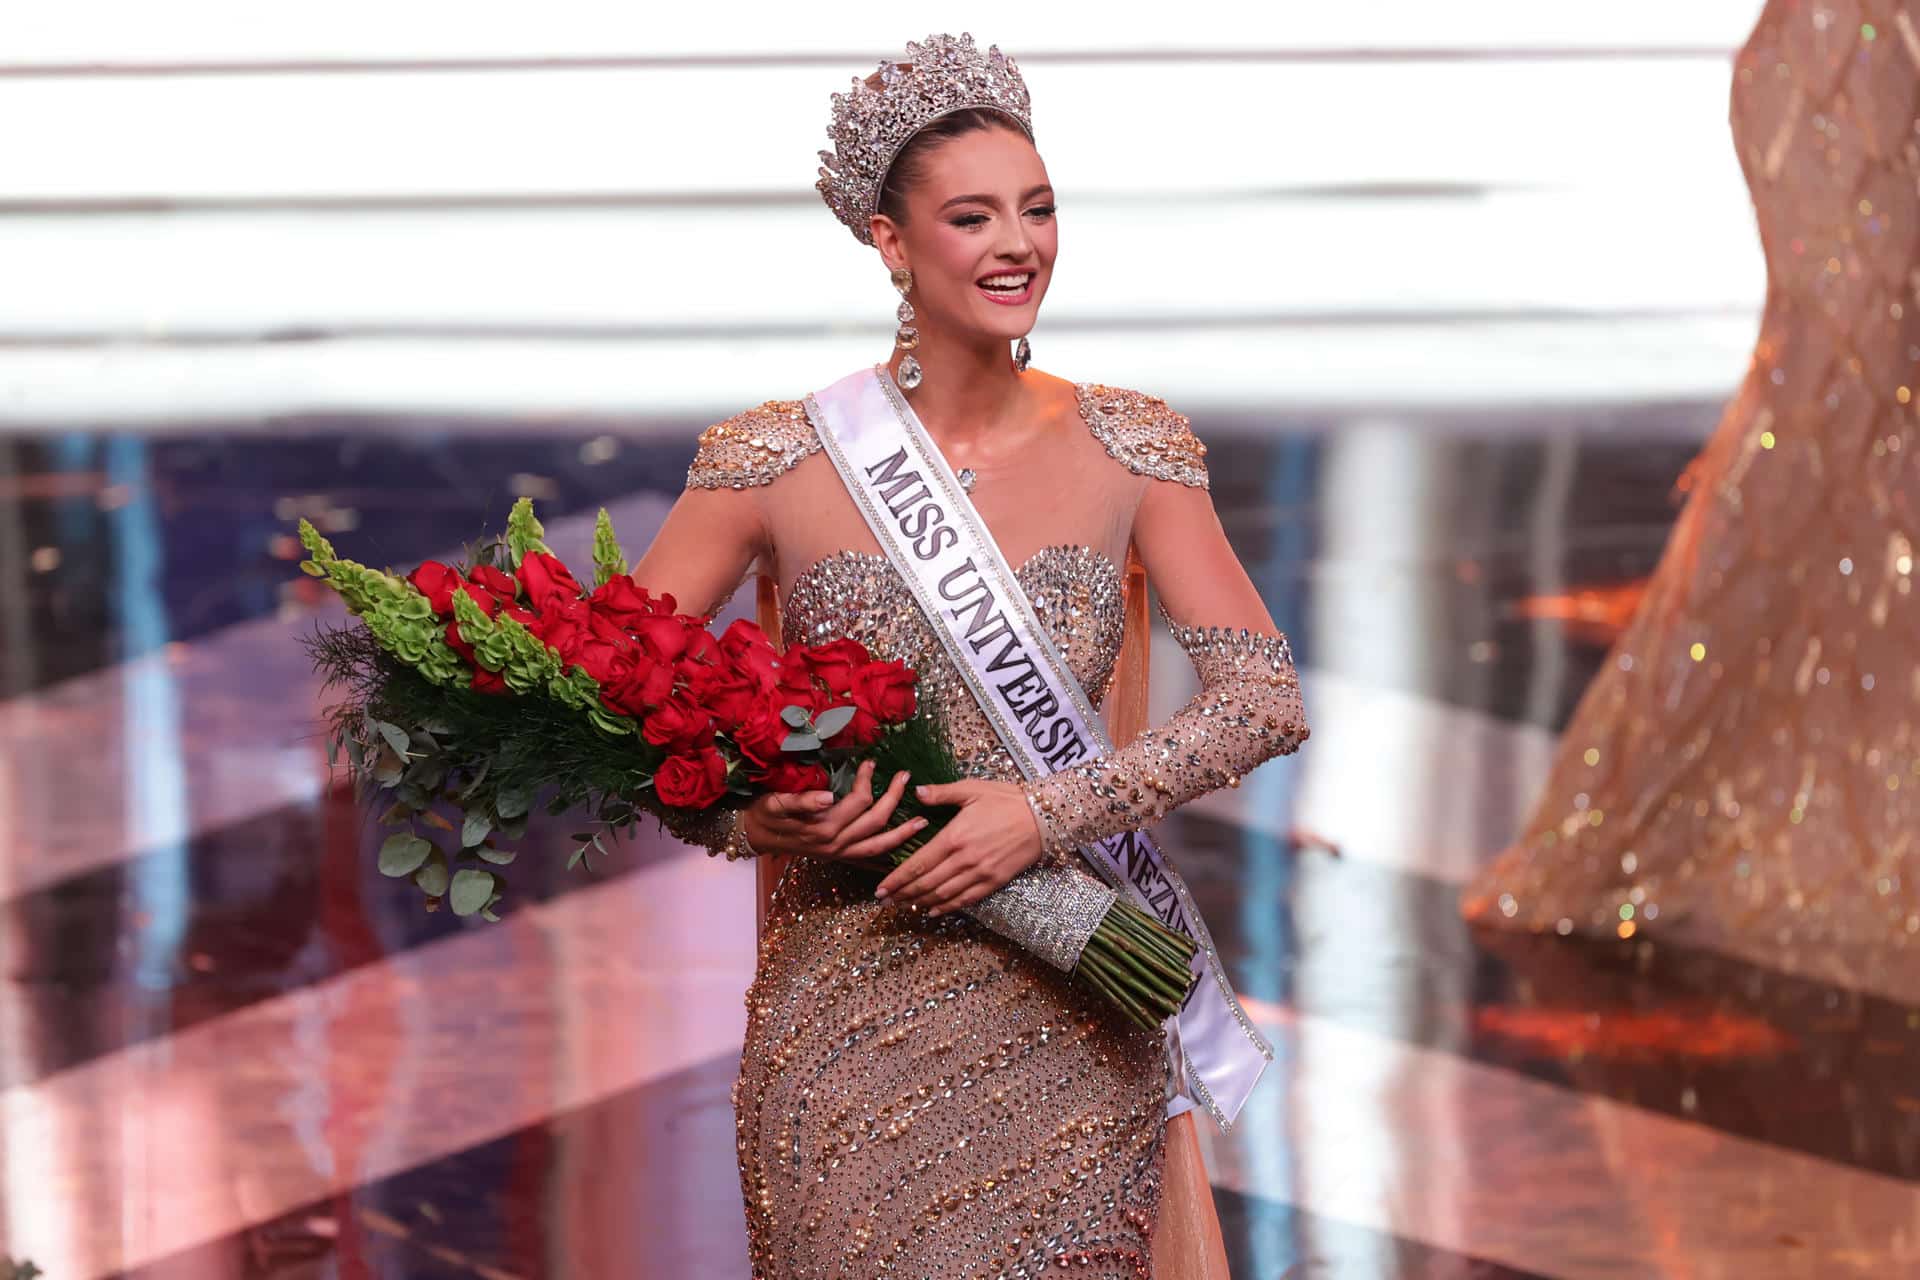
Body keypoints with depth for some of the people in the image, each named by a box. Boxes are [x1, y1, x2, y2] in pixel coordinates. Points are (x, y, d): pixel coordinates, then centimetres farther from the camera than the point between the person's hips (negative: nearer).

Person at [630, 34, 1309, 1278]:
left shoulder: (1127, 448, 1)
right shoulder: (778, 462, -5)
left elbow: (1266, 697, -3)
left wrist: (1049, 811, -15)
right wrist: (743, 818, -20)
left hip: (1072, 1029, 2)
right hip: (850, 1025, -2)